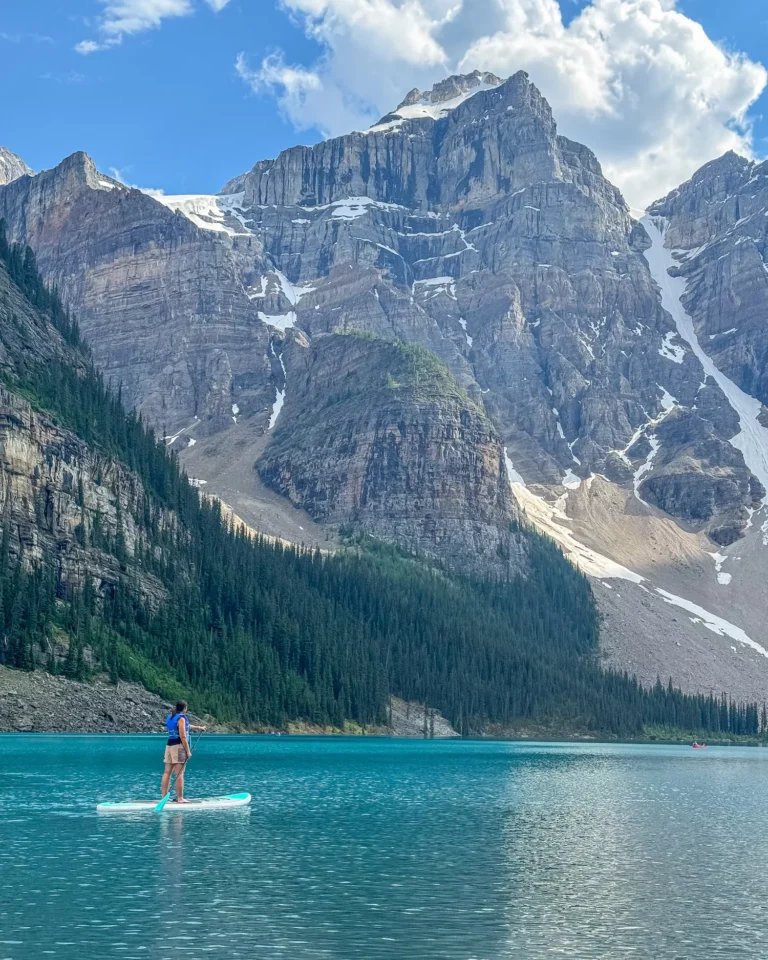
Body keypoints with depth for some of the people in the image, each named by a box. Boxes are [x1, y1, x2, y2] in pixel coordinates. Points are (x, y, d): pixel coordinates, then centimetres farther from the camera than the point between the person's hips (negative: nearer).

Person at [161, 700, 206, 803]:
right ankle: (180, 798, -5)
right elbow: (182, 736, -16)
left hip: (169, 745, 8)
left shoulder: (170, 718, 17)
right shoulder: (181, 718, -10)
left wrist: (198, 728, 44)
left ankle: (164, 796, 7)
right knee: (179, 773, -6)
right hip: (179, 746, -8)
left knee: (167, 772, 6)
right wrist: (188, 751, -12)